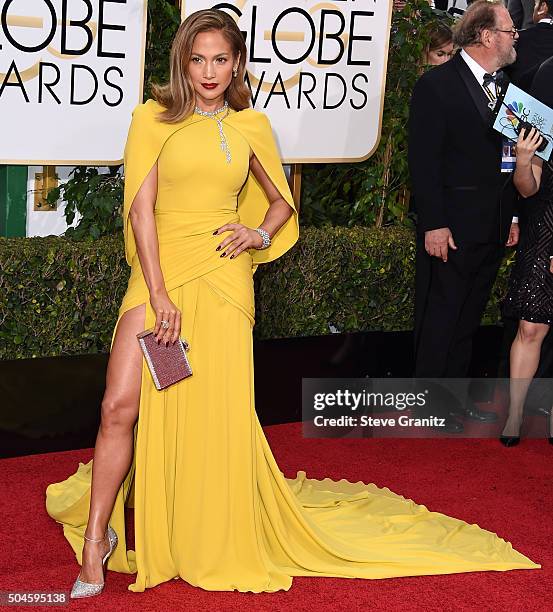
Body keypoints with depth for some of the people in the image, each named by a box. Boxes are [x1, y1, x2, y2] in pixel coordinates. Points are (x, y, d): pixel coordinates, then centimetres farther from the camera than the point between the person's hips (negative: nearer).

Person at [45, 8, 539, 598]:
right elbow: (140, 206, -5)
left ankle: (221, 541, 21)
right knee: (120, 405, -10)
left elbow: (282, 201, 21)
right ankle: (96, 541, 2)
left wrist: (257, 235, -1)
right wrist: (159, 293, -13)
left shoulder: (250, 125, 9)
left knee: (217, 411, 1)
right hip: (158, 271, -1)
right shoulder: (152, 118, 2)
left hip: (222, 277, 1)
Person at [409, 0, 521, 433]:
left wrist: (513, 216, 11)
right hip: (451, 228, -7)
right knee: (440, 319, 3)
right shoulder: (438, 85, -11)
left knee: (469, 317, 15)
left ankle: (456, 394, 26)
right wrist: (434, 225, -17)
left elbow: (508, 156, 15)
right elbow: (424, 161, -14)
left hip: (493, 230, 7)